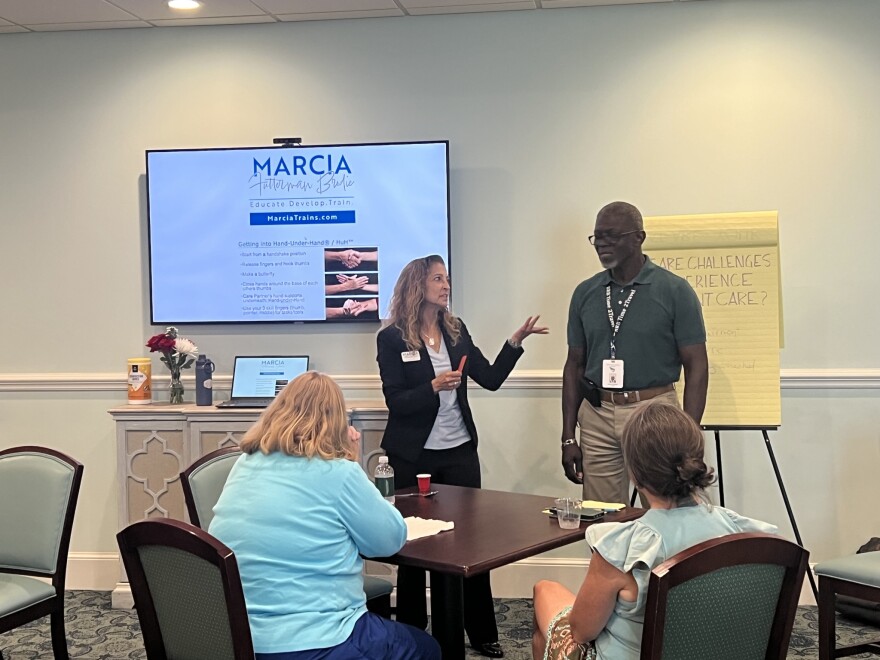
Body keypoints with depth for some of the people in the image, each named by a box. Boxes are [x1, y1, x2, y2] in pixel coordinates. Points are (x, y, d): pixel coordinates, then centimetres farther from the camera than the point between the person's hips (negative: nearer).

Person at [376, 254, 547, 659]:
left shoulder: (457, 331, 6)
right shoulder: (392, 338, -8)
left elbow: (491, 379, 3)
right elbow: (395, 401, -13)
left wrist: (516, 341, -6)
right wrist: (434, 386, -27)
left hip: (460, 452, 4)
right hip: (415, 456, -4)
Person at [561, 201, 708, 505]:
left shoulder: (674, 291, -5)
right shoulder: (585, 293, 7)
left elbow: (696, 366, -4)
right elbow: (574, 365, 12)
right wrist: (568, 438, 7)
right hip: (597, 415, 3)